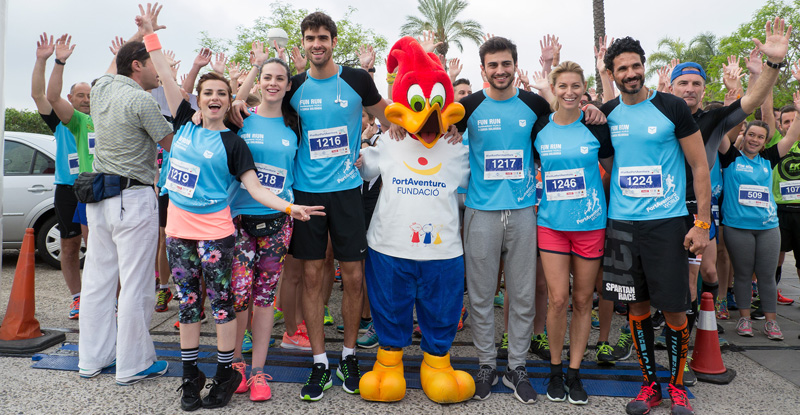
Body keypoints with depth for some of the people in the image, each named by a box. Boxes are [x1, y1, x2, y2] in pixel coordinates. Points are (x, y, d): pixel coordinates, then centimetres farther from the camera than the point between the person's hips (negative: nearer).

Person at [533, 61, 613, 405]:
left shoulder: (596, 127, 0)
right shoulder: (539, 128, 2)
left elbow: (614, 168, 11)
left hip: (591, 223, 0)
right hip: (551, 223, 0)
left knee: (582, 300, 8)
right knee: (558, 299, -3)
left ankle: (574, 372, 24)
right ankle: (555, 370, 18)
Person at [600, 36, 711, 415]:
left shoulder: (671, 107, -3)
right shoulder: (606, 113, 6)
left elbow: (700, 165, -2)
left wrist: (702, 223, -7)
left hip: (667, 223, -2)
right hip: (621, 224, 3)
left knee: (674, 309, 2)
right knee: (637, 306, 9)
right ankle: (650, 384, 25)